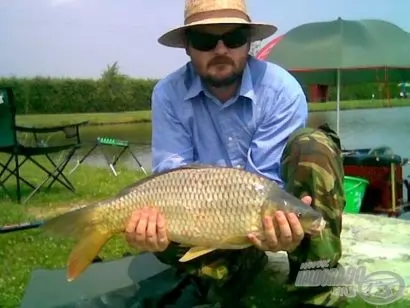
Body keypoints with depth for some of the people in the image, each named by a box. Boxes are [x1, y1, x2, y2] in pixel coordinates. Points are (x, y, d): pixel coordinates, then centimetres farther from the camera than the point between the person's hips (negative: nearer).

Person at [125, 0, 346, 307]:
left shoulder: (282, 89, -18)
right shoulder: (168, 93, -13)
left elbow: (268, 180, -21)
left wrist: (276, 222, -44)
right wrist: (160, 215, -40)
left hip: (268, 210, 0)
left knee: (313, 146, -29)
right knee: (155, 229, -31)